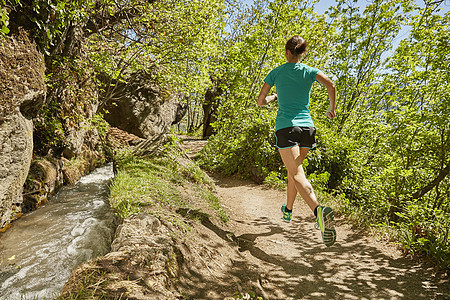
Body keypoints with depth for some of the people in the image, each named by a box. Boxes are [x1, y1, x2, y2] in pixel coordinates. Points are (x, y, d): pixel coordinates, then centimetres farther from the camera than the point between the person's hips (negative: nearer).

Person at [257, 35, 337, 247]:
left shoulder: (276, 73, 7)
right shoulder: (310, 71, 9)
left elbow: (260, 102, 8)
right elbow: (330, 85, -10)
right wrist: (332, 109, 5)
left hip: (286, 127, -3)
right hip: (307, 126, 3)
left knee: (297, 175, -12)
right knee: (294, 168, 21)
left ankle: (319, 210, -37)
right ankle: (288, 211, 36)